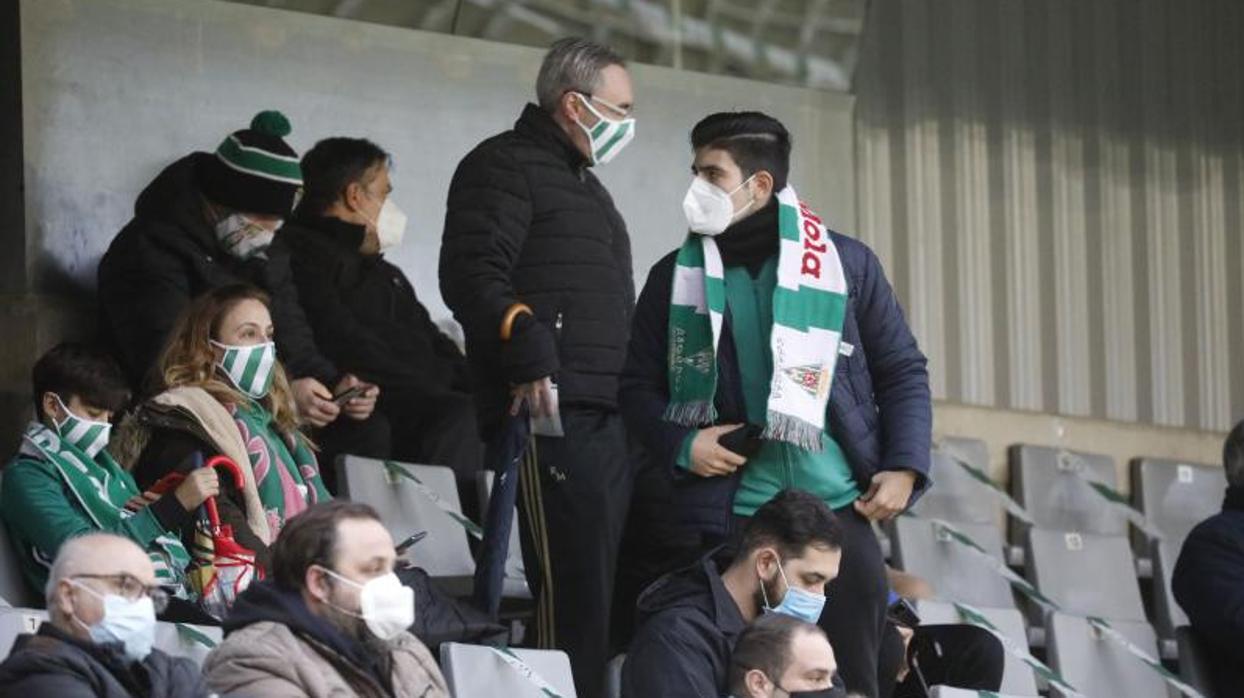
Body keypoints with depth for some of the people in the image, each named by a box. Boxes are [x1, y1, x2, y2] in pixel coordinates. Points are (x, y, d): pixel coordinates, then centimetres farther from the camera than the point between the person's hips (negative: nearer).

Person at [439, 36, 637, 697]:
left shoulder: (584, 184, 29)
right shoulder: (505, 166, -2)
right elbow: (472, 275, -15)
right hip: (552, 413, -10)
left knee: (617, 592, 7)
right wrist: (527, 346, -28)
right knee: (573, 591, -15)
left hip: (610, 417, 10)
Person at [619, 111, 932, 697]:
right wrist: (681, 444, -7)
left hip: (839, 508, 0)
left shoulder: (845, 264, 4)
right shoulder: (676, 277, 7)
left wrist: (904, 468, -3)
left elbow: (903, 372, 9)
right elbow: (638, 387, 12)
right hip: (729, 515, 1)